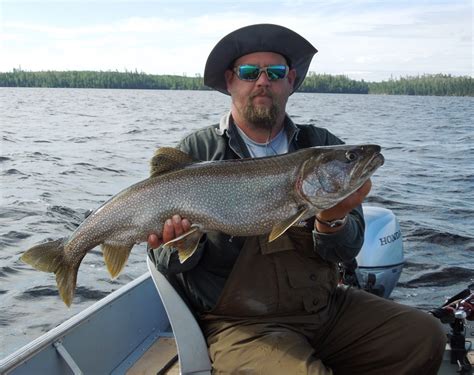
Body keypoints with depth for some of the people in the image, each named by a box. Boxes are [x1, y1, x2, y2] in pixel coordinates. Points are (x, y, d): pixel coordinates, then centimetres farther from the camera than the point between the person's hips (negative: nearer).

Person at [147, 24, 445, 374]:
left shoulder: (322, 147, 4)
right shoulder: (196, 153, -4)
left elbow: (346, 250, -3)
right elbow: (171, 263, -3)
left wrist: (332, 220, -25)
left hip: (328, 306, 5)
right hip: (243, 323, -4)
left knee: (425, 335, -7)